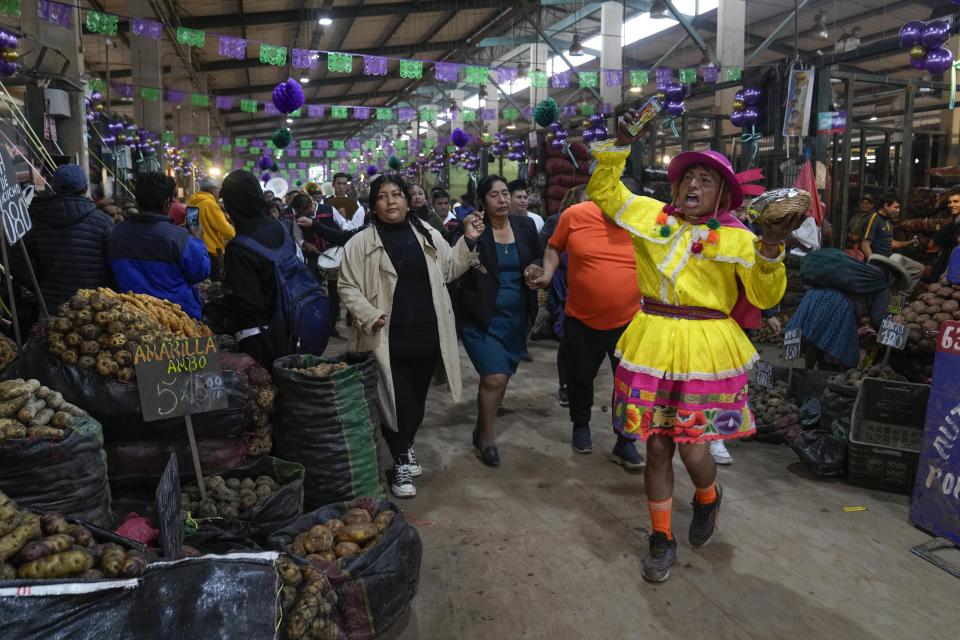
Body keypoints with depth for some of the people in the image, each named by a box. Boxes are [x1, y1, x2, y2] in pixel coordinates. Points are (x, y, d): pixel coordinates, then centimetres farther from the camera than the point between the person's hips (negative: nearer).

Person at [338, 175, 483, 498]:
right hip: (388, 339, -4)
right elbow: (347, 287, -4)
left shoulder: (428, 234, 7)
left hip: (427, 335, 4)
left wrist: (468, 241, 4)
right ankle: (400, 461, 20)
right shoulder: (361, 243, -5)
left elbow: (448, 270, 15)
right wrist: (369, 316, -17)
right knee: (395, 401, -2)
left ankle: (406, 446, 41)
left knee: (418, 399, 16)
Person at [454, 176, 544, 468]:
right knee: (494, 377, -12)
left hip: (516, 316, 5)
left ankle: (482, 427, 38)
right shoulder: (473, 229, -9)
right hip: (481, 317, -5)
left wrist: (536, 269, -5)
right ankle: (487, 437, 10)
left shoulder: (525, 225, 4)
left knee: (502, 376, 15)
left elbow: (541, 260, 15)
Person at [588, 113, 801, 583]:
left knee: (692, 449, -1)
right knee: (656, 447, 7)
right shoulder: (650, 214, 7)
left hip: (706, 351, -2)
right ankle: (661, 538, 27)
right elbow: (603, 191, 15)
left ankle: (708, 499, 38)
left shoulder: (736, 239, 1)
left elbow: (765, 297, -4)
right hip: (651, 346, 2)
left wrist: (771, 248, -19)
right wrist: (619, 146, 4)